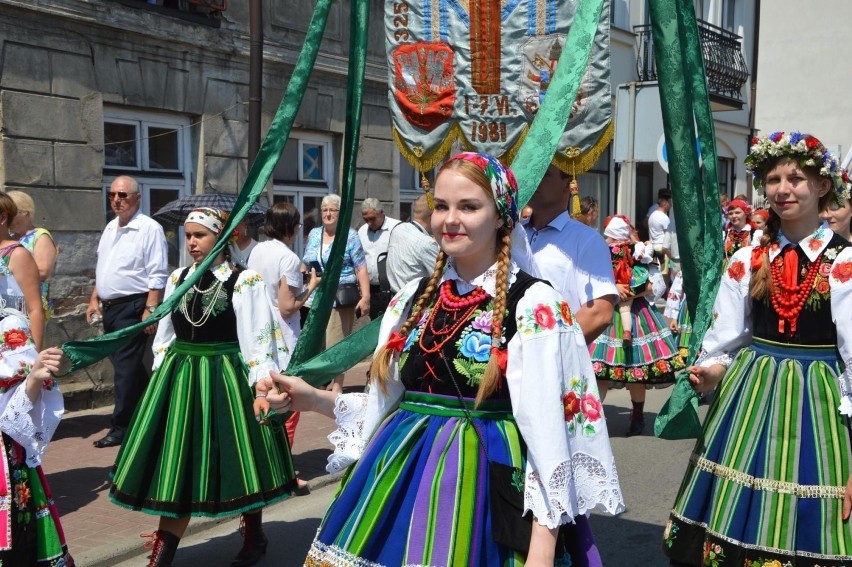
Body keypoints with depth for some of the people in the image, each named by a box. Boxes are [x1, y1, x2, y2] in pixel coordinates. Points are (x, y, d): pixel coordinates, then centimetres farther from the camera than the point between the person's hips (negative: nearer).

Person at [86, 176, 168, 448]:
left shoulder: (149, 228, -12)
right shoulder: (110, 228, 14)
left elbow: (157, 275, -17)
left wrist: (150, 310, -22)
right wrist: (94, 300, 17)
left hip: (132, 307, -8)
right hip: (109, 307, 8)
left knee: (125, 366, -5)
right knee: (130, 365, 15)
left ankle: (121, 426, 4)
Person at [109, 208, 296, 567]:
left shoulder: (244, 281, -9)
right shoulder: (177, 279, 7)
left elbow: (257, 338, -10)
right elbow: (164, 336, 13)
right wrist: (161, 380, 11)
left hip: (225, 379, -4)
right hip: (178, 379, 5)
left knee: (238, 462, 8)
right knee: (176, 466, 8)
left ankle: (254, 537, 32)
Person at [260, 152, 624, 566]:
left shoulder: (533, 304, -11)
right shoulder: (413, 297, 7)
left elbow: (546, 427, -14)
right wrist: (314, 399, 1)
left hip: (486, 480, -5)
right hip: (402, 475, 5)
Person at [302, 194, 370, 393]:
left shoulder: (350, 236, 1)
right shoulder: (313, 234, 15)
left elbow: (361, 268, -4)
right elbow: (305, 265, 21)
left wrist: (366, 296, -12)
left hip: (340, 298, -5)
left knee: (336, 343, -6)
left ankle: (337, 384, 4)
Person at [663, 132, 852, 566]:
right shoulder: (747, 262, 5)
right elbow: (724, 339, 9)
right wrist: (711, 370, -13)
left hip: (817, 400, -3)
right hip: (748, 397, 4)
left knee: (802, 532, 7)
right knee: (739, 525, 13)